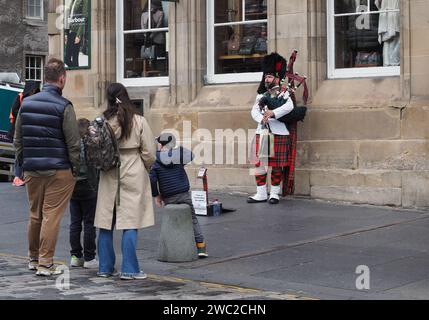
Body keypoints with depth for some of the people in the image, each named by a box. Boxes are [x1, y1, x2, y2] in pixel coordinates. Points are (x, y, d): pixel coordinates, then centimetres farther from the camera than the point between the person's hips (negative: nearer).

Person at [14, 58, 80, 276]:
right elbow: (73, 143, -11)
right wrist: (75, 168, 0)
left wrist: (25, 162, 17)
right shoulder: (64, 107, -11)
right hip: (58, 171, -5)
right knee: (51, 216, -1)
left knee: (35, 215, 17)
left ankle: (34, 258, 29)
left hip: (31, 170, 6)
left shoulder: (26, 103, 6)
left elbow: (17, 140, 11)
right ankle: (45, 263, 0)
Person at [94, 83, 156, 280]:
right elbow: (149, 154, -4)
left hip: (109, 177, 2)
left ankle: (105, 267, 17)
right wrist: (144, 169, 15)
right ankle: (129, 269, 0)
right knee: (130, 224, 0)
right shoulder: (139, 122, -7)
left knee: (106, 223, 10)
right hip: (133, 176, -2)